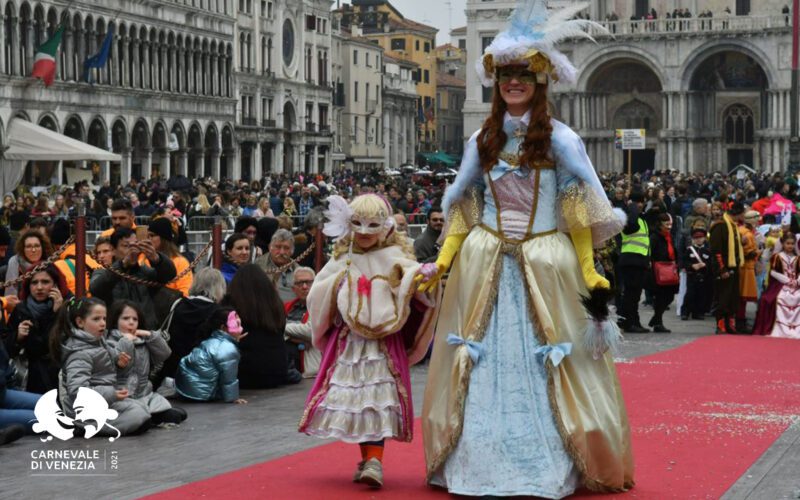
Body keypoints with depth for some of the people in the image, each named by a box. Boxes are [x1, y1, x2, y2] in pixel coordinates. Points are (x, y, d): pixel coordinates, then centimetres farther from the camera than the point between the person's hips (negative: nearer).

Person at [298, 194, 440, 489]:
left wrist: (423, 274, -38)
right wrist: (337, 283, -10)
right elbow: (316, 296, 4)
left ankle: (374, 462, -12)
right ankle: (368, 459, 15)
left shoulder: (394, 259, 0)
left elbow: (413, 280, -18)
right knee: (354, 398, 5)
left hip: (384, 341, -3)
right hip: (348, 341, 3)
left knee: (379, 399, -9)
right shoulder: (342, 261, 8)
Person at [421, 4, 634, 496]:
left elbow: (579, 211, -5)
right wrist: (442, 263, 5)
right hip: (485, 266, 3)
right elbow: (463, 209, 13)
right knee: (486, 360, 4)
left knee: (546, 363, -2)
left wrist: (589, 273, -11)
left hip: (546, 266, -3)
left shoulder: (558, 138, -1)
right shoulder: (483, 139, 10)